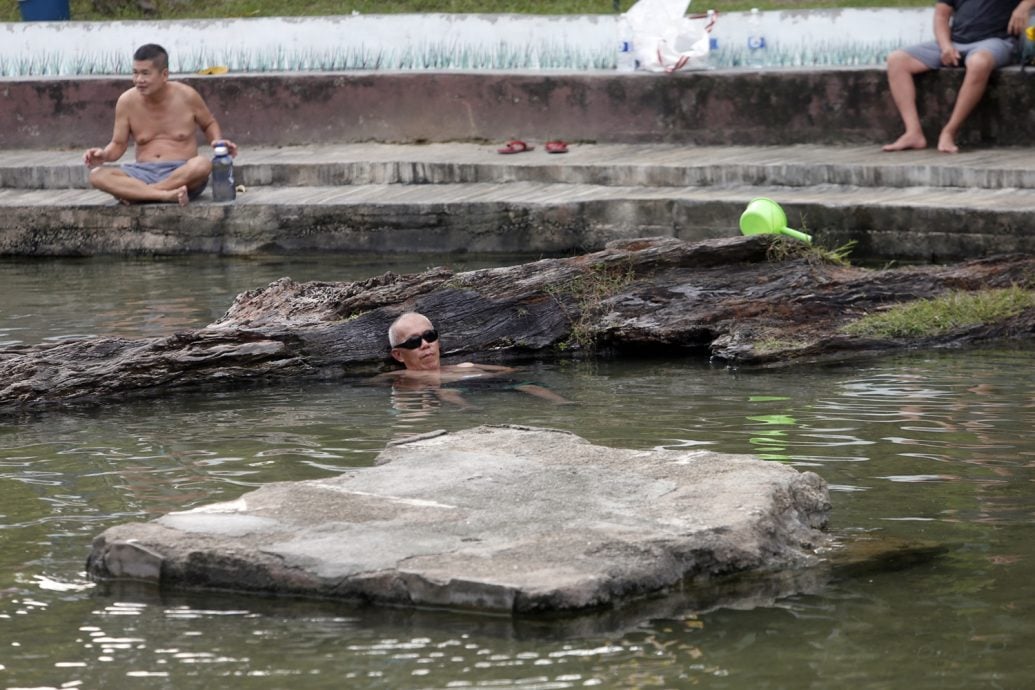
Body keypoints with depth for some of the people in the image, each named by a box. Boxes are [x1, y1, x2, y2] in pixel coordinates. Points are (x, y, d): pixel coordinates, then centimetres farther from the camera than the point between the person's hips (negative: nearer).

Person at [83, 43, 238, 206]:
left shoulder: (186, 96, -2)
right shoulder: (127, 102, 1)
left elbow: (209, 124, 16)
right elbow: (118, 144, 8)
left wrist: (218, 143, -6)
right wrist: (103, 155, -14)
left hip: (182, 174, -1)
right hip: (143, 173, 1)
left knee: (202, 165, -38)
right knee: (97, 175, -27)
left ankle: (133, 193, -25)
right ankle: (167, 195, -38)